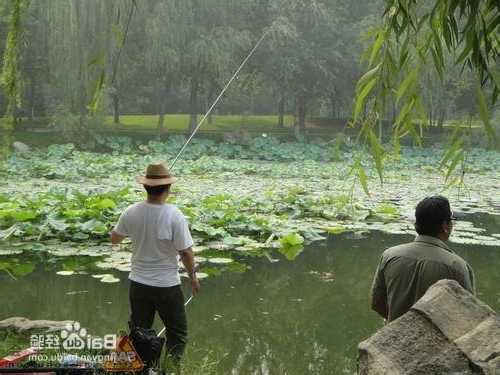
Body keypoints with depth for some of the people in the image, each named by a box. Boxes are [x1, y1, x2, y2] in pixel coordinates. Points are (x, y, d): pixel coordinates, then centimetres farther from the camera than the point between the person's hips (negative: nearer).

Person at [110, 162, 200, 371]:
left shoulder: (131, 213, -9)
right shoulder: (174, 216, -19)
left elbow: (114, 239, 7)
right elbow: (186, 252, -13)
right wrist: (192, 276, 3)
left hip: (138, 283, 4)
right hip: (167, 285, -3)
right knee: (178, 333, 13)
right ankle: (173, 360, -4)